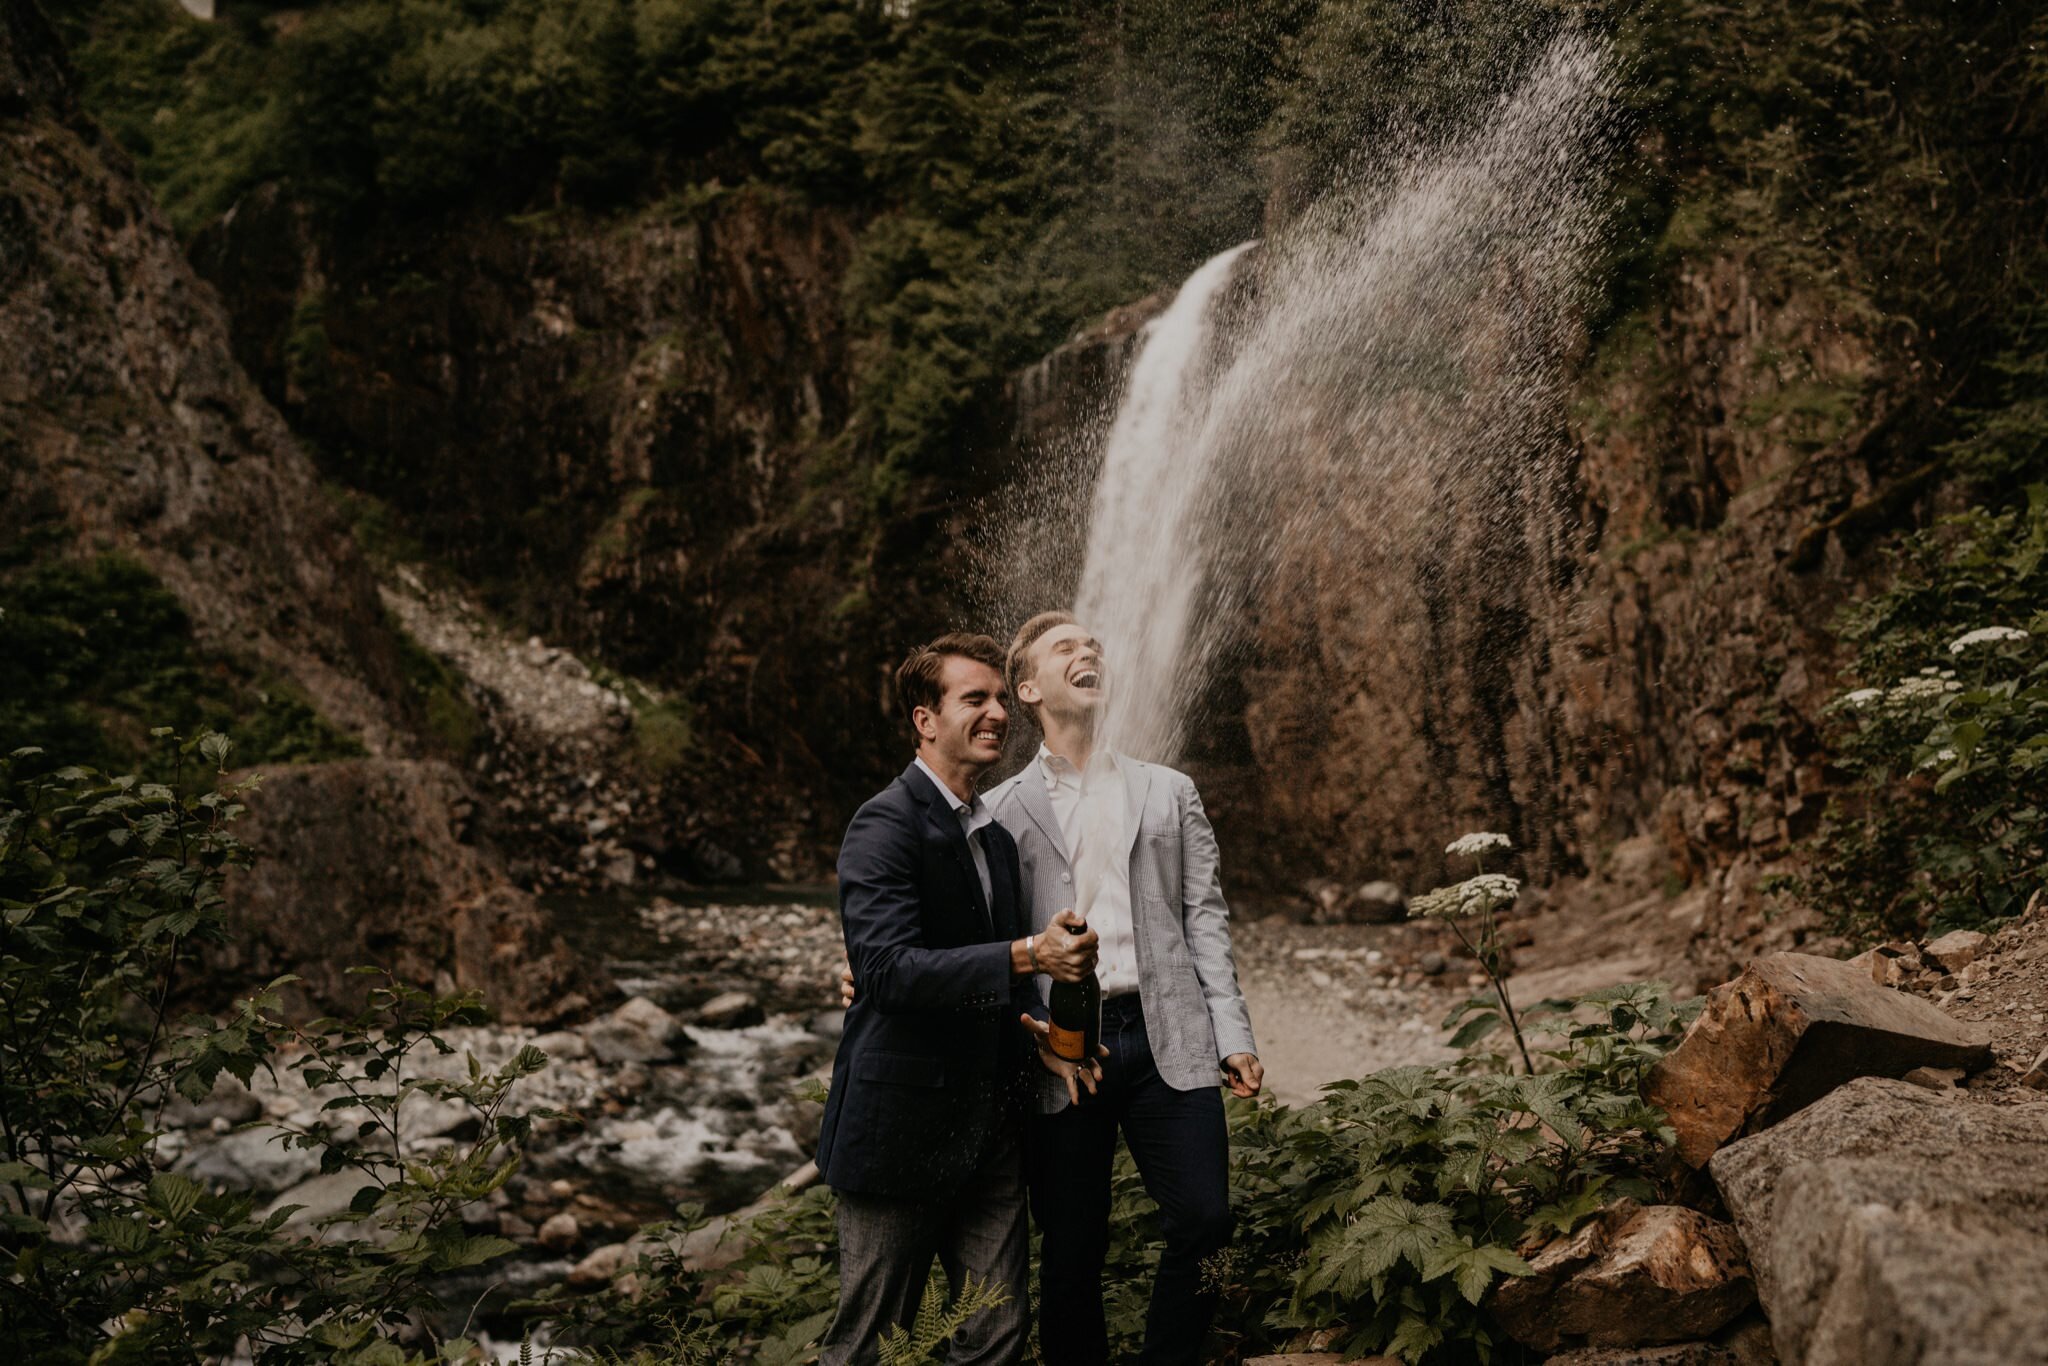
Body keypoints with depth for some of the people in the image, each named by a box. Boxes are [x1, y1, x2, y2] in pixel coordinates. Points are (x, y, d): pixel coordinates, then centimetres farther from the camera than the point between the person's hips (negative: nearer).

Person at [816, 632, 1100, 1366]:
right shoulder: (885, 826, -14)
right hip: (901, 1129, -8)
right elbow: (887, 968, -26)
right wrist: (1027, 955, -31)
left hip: (989, 1131, 8)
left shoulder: (995, 835, 14)